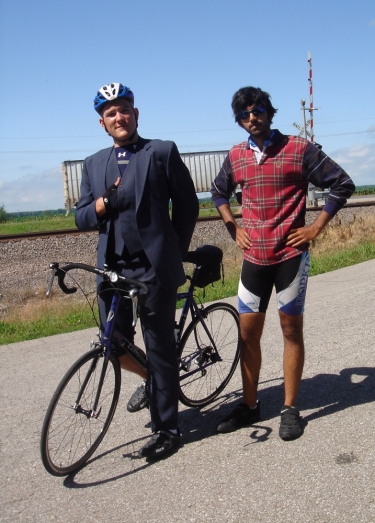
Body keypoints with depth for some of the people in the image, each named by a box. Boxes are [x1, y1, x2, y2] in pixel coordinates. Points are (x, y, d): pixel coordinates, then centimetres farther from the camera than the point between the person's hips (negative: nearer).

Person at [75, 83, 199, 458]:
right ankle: (151, 379, 40)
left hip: (154, 268, -4)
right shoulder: (93, 164, 15)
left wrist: (174, 253, 3)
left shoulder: (162, 152, 2)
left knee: (160, 349, 2)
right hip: (111, 267, 5)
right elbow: (81, 218, 11)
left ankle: (166, 429, 16)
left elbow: (187, 205, 3)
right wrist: (101, 205, -11)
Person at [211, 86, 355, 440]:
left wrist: (316, 227, -6)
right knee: (248, 332, 7)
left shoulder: (298, 149, -6)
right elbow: (218, 192, 23)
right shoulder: (236, 156, 6)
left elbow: (342, 183, -2)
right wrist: (233, 229, 11)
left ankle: (290, 408, 17)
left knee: (291, 329, 5)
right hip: (254, 256, 4)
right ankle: (249, 405, 22)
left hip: (291, 254, -4)